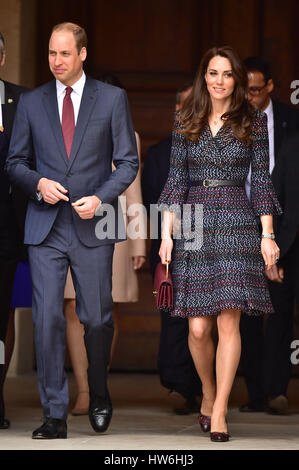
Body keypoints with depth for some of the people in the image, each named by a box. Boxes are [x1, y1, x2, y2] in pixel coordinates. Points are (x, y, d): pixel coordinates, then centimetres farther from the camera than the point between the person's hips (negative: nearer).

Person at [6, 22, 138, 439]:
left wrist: (101, 198, -11)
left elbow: (127, 161, 4)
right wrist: (38, 182, -8)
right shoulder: (31, 103, 9)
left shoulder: (112, 99, 4)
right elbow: (15, 162, 13)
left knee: (96, 319, 3)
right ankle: (55, 415, -2)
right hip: (45, 227, 1)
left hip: (93, 226, -1)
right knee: (47, 319, -6)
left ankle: (99, 398, 28)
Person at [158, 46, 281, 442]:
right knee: (198, 327, -2)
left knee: (229, 321, -7)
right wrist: (166, 233, 3)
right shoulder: (186, 123, 9)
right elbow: (176, 179, 9)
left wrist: (268, 234, -1)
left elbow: (261, 179, 5)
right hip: (194, 225, 1)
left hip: (237, 223, -1)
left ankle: (219, 410, 0)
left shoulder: (253, 122, 5)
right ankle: (208, 394, 22)